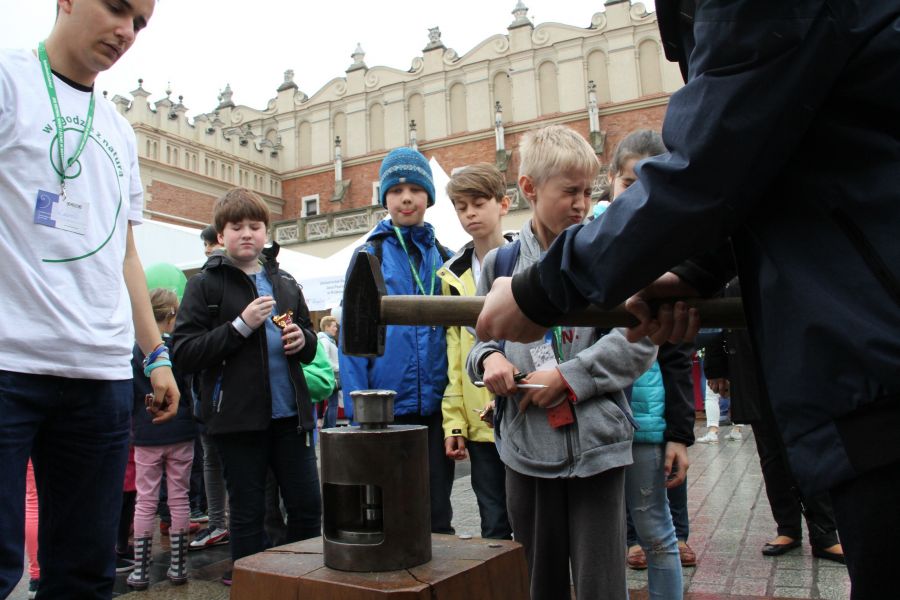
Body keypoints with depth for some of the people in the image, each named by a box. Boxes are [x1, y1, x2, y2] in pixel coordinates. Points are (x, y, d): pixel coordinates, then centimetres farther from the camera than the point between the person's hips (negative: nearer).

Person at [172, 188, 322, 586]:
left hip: (289, 414, 4)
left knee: (307, 506, 9)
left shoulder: (285, 283, 13)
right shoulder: (205, 284, 0)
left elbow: (309, 344, 23)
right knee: (248, 514, 9)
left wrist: (302, 339, 0)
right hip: (237, 418, -4)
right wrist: (241, 325, -17)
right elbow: (184, 354, -10)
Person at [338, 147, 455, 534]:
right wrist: (357, 411, -9)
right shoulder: (369, 256, -1)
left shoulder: (444, 258, 8)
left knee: (437, 515, 13)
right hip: (385, 407, -2)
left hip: (435, 405, 2)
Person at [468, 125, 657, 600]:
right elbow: (483, 338, 15)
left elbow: (638, 341, -9)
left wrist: (567, 377, -14)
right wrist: (489, 357, -7)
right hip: (526, 449, 3)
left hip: (596, 443, -2)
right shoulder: (500, 262, 6)